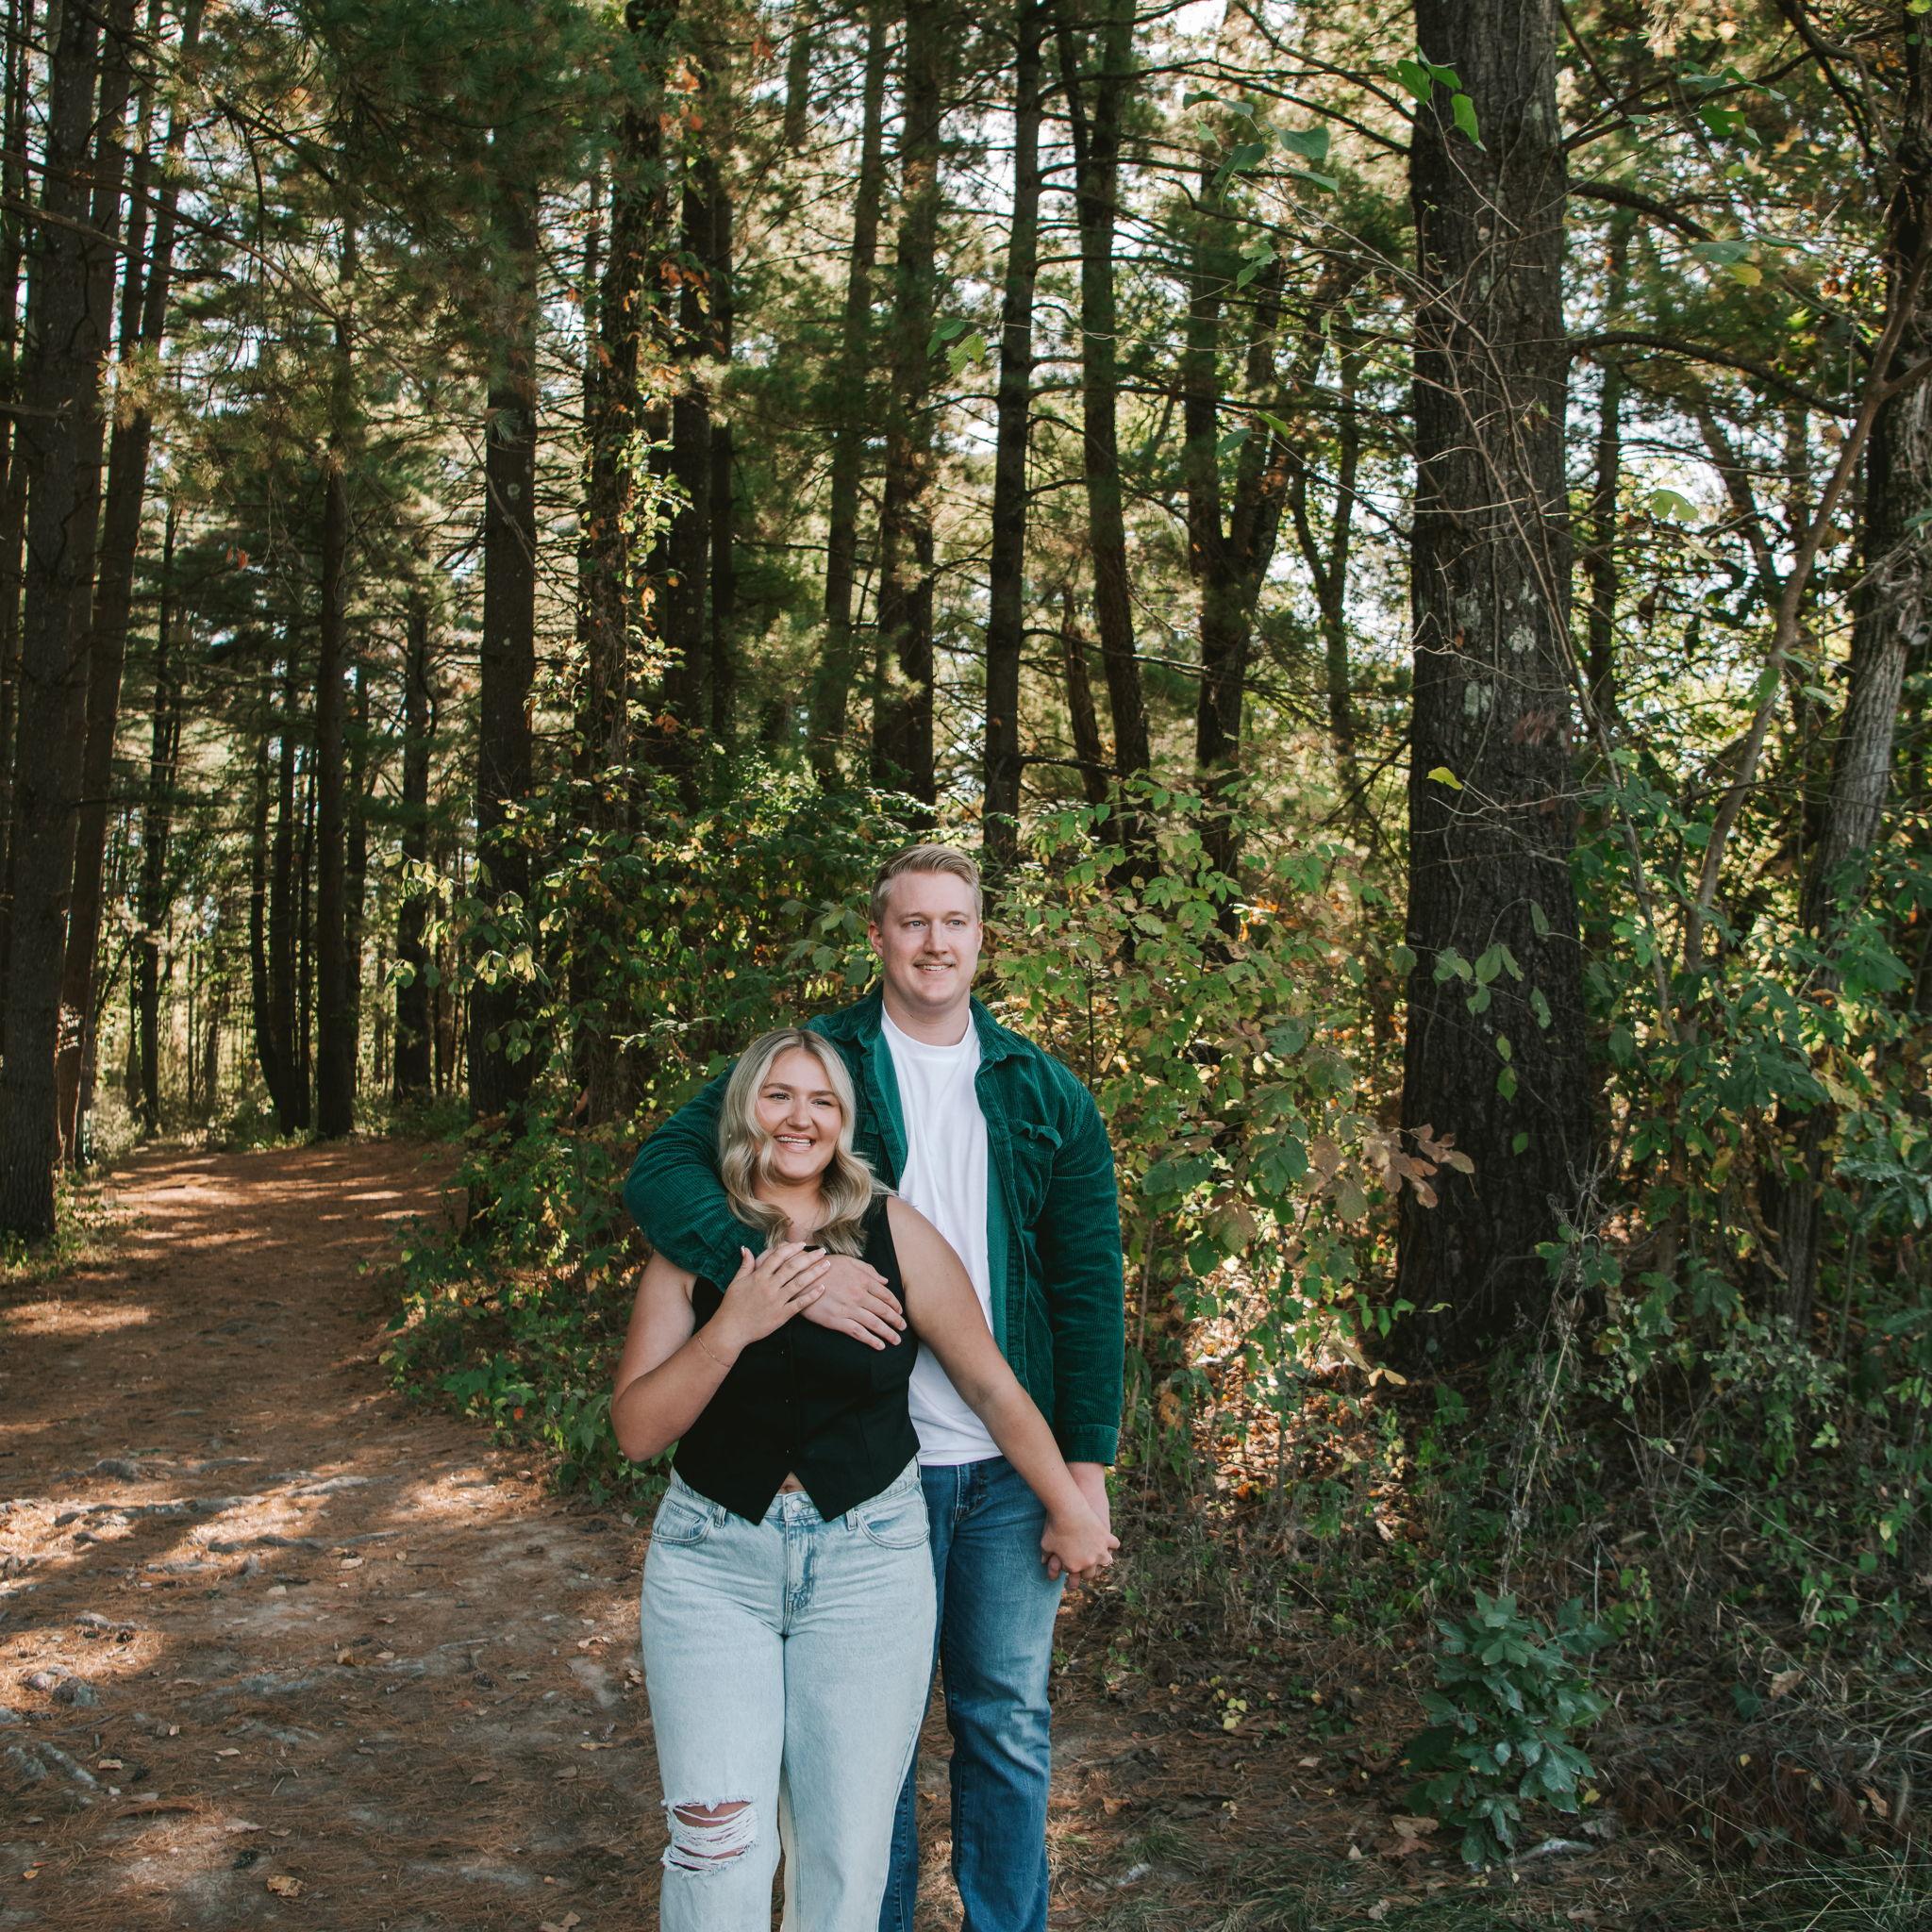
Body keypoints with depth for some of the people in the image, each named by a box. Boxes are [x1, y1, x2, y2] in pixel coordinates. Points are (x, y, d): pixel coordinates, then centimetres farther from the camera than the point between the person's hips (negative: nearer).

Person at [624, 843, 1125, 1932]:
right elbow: (661, 1173, -13)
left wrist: (1088, 1465, -2)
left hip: (1015, 1463, 2)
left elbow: (1088, 1286, 5)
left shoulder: (1046, 1094, 5)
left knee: (1010, 1718, 13)